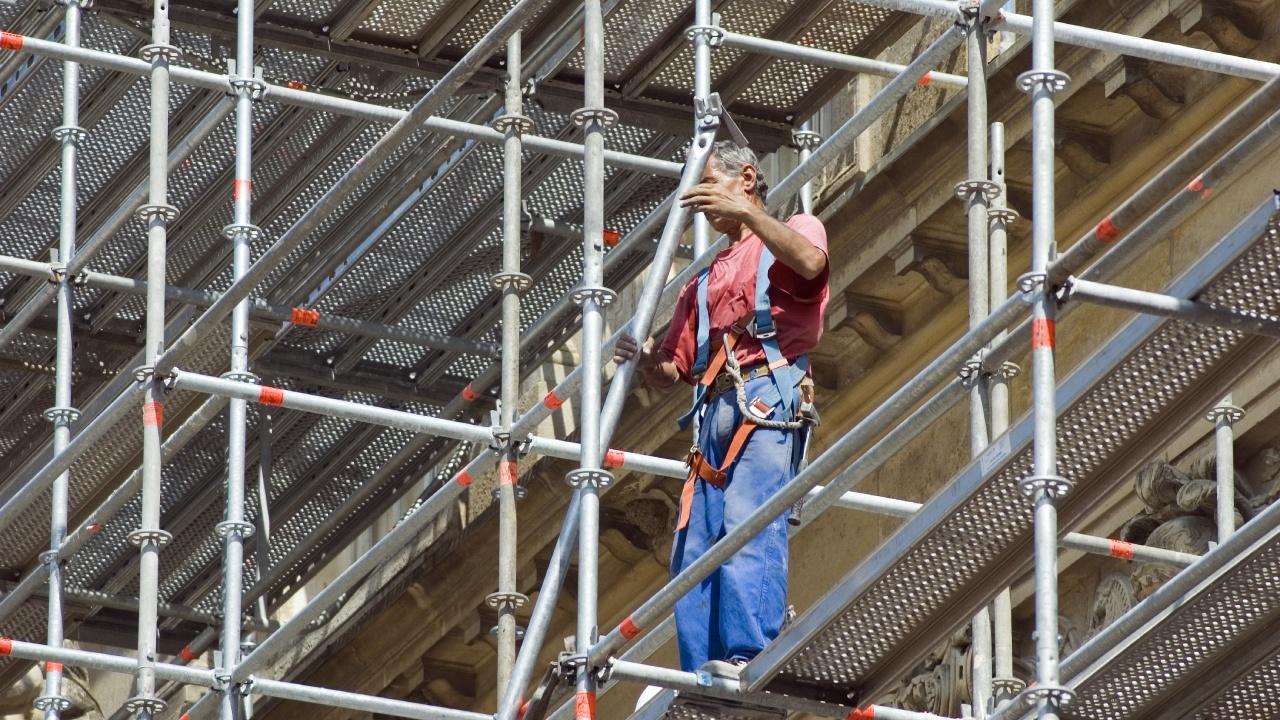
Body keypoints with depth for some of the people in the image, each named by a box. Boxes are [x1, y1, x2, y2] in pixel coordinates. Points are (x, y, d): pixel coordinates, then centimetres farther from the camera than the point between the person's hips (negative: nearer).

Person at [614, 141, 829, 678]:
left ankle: (748, 657, -34)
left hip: (769, 396, -7)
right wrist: (645, 360, 3)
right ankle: (702, 676, -9)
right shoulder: (705, 282, 33)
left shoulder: (794, 230, 15)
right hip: (715, 410, 7)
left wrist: (746, 212, -19)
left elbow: (810, 261, -13)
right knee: (694, 547, -4)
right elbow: (673, 371, 26)